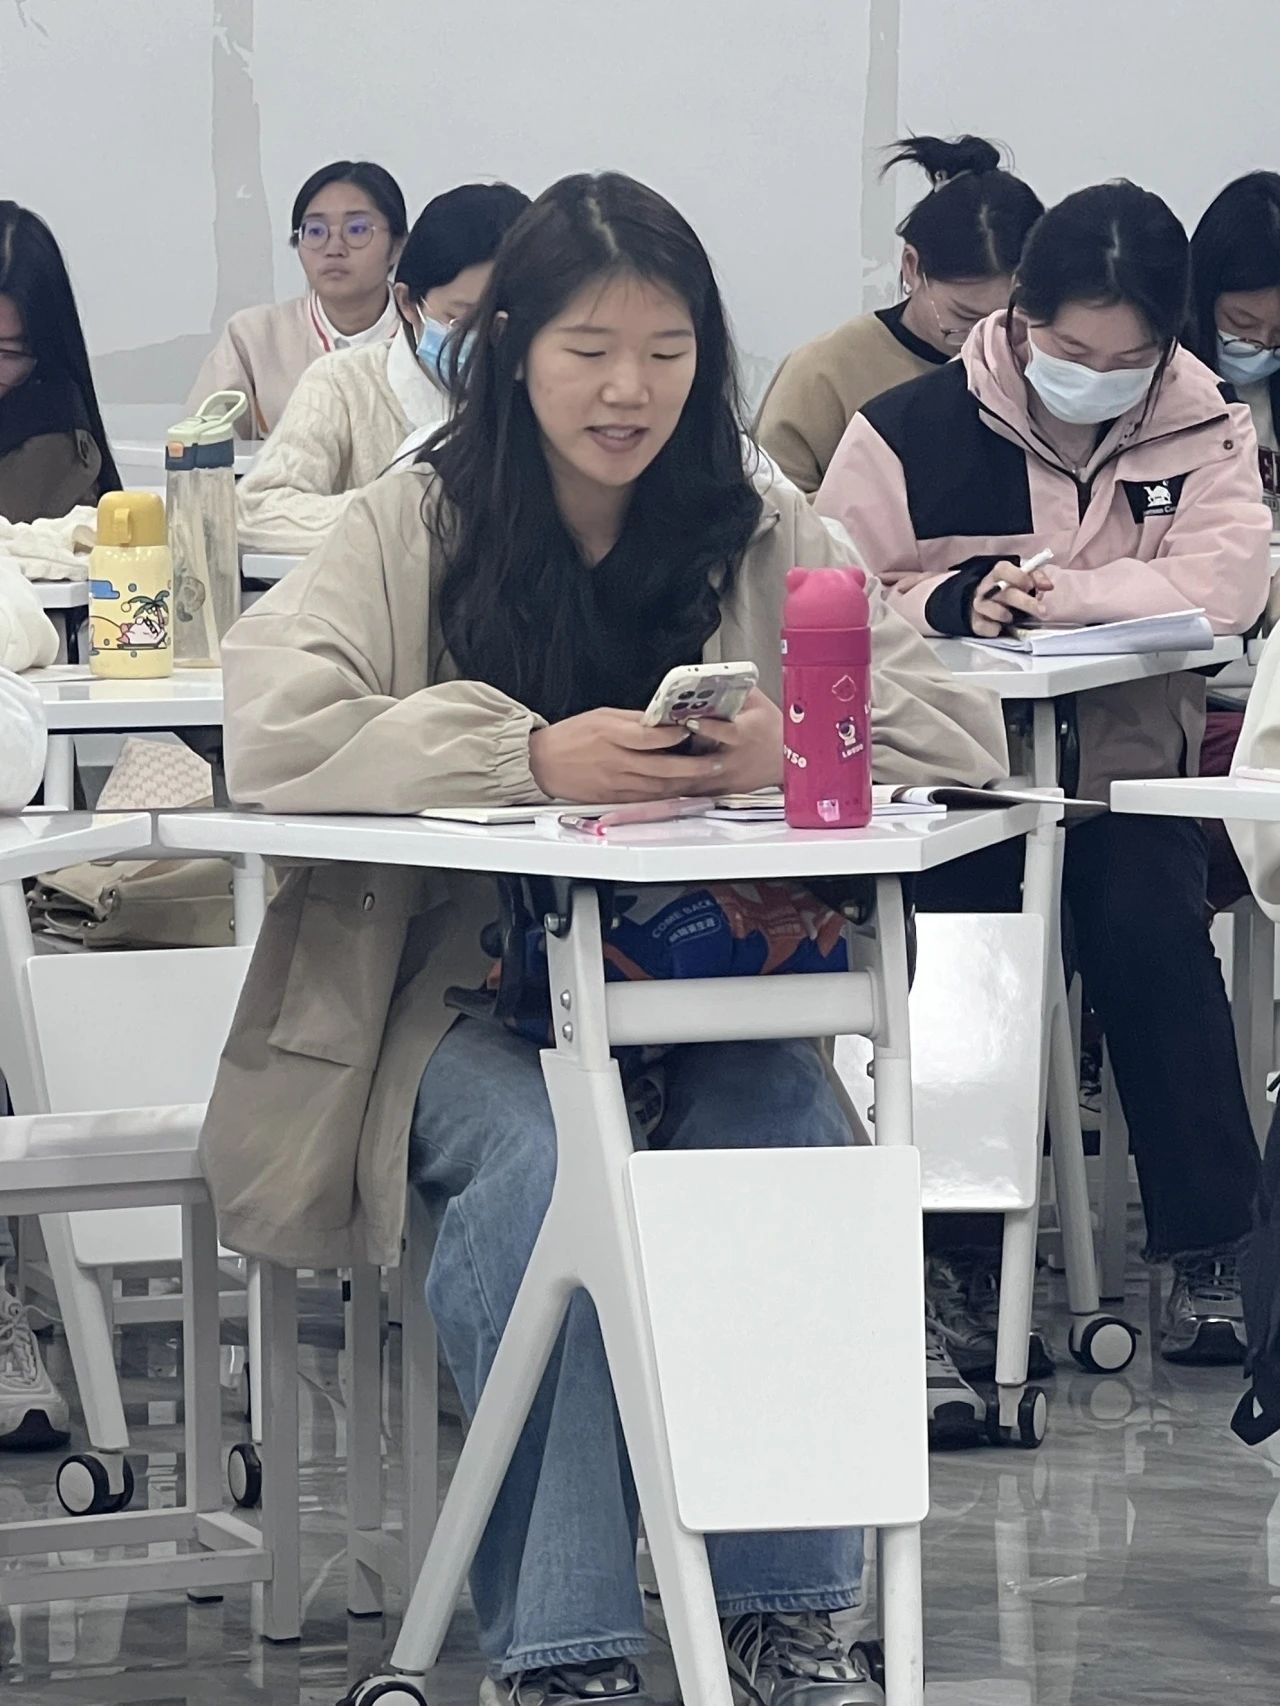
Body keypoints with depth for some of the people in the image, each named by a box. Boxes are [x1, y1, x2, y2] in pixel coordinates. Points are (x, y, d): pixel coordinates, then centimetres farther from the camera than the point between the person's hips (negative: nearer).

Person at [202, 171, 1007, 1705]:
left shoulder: (761, 538, 8)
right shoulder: (415, 526, 1)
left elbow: (960, 727, 0)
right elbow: (272, 732, -15)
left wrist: (793, 743, -22)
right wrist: (530, 756, -28)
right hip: (465, 992, -2)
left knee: (794, 1127, -29)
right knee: (548, 1163, -33)